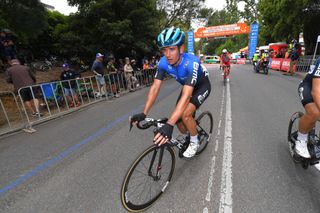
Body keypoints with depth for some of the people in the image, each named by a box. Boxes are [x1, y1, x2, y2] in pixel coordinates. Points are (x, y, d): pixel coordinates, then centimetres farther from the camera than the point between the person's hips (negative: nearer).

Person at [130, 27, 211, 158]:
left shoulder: (191, 63, -40)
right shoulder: (163, 62, -23)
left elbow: (186, 96, -49)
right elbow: (155, 87, -25)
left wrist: (169, 125, -57)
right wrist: (143, 114, -35)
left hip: (202, 86, -5)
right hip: (187, 87, 5)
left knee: (185, 114, -25)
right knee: (178, 117, -1)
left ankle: (194, 142, 5)